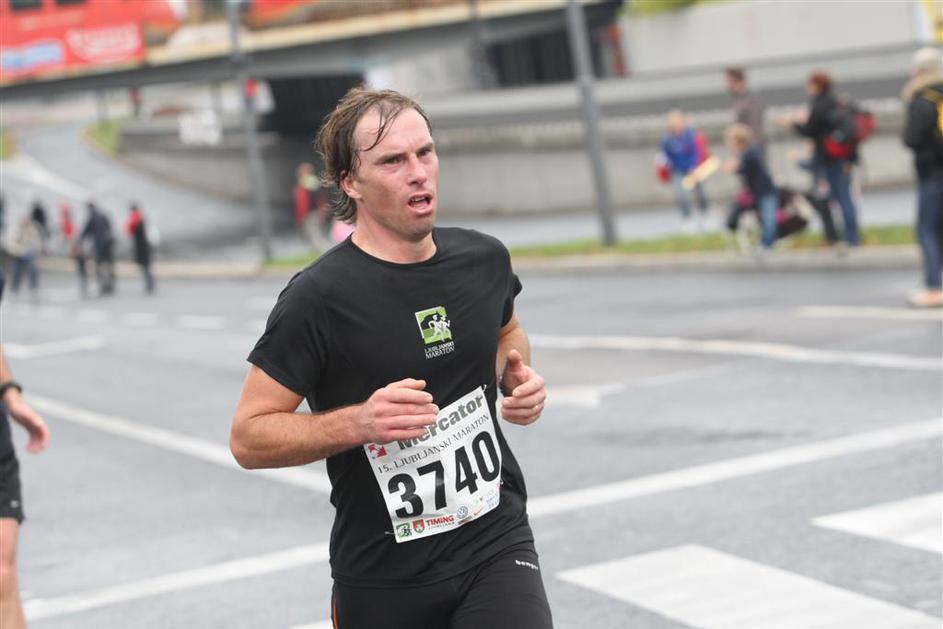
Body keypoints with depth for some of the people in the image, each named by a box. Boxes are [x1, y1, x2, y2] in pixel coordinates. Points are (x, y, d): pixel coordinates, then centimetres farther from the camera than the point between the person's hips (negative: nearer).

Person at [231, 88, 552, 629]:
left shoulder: (484, 259, 1)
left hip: (496, 540, 3)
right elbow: (249, 437, -12)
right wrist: (358, 422, -26)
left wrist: (516, 377, 2)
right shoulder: (319, 297, -14)